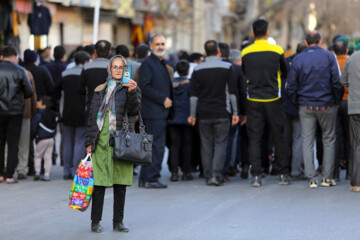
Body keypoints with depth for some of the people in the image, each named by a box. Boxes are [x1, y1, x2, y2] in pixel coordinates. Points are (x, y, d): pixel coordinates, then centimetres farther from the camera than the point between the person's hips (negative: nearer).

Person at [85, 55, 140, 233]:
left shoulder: (130, 89, 9)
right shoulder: (100, 91, 13)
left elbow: (133, 111, -8)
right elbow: (92, 116, 12)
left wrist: (131, 92, -22)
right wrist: (89, 142, 6)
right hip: (102, 141, 0)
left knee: (121, 182, 2)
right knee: (99, 182, -4)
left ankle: (118, 222, 9)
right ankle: (95, 222, 3)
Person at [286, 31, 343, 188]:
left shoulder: (298, 59, 0)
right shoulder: (329, 57, -5)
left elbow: (291, 87, -1)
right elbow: (337, 82, -8)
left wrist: (297, 103, 12)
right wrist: (337, 101, 5)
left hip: (306, 106, 1)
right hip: (327, 105, -1)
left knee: (307, 141, 6)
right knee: (329, 140, 10)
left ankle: (312, 178, 1)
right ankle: (327, 177, 8)